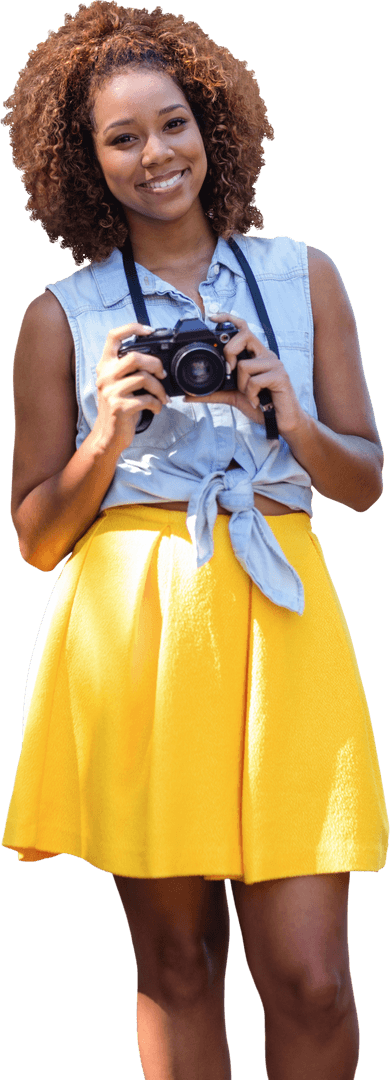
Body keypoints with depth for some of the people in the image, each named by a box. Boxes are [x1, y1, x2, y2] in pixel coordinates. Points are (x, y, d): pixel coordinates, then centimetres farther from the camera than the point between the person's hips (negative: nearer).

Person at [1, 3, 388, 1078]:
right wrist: (108, 440, -9)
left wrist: (292, 417, -6)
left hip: (277, 625, 1)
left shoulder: (303, 277, 11)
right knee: (176, 960, 5)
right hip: (128, 629, -1)